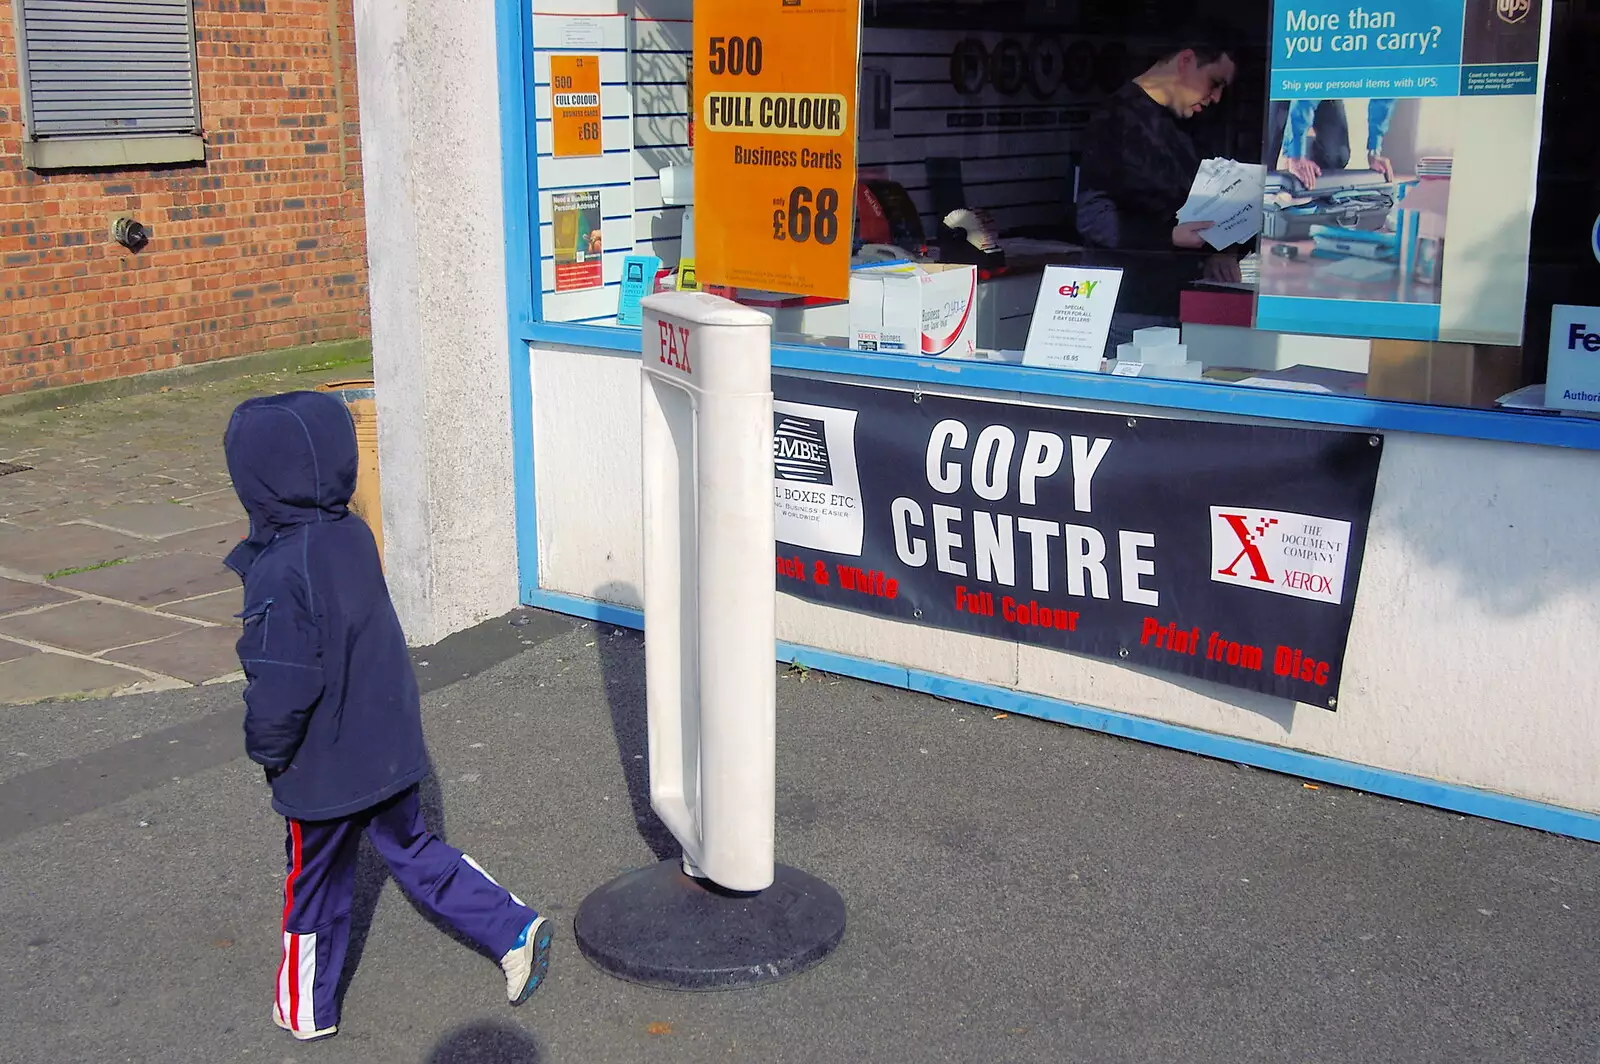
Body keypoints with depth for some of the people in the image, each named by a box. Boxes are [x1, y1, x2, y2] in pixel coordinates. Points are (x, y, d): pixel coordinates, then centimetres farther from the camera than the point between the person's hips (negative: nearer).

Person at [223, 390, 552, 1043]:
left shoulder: (280, 575, -28)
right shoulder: (353, 536, -4)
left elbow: (280, 689, -25)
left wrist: (266, 751, -9)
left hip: (325, 769, -6)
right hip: (389, 747, 6)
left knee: (314, 881, 14)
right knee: (412, 848, 24)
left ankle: (305, 1010, 35)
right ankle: (513, 931, 21)